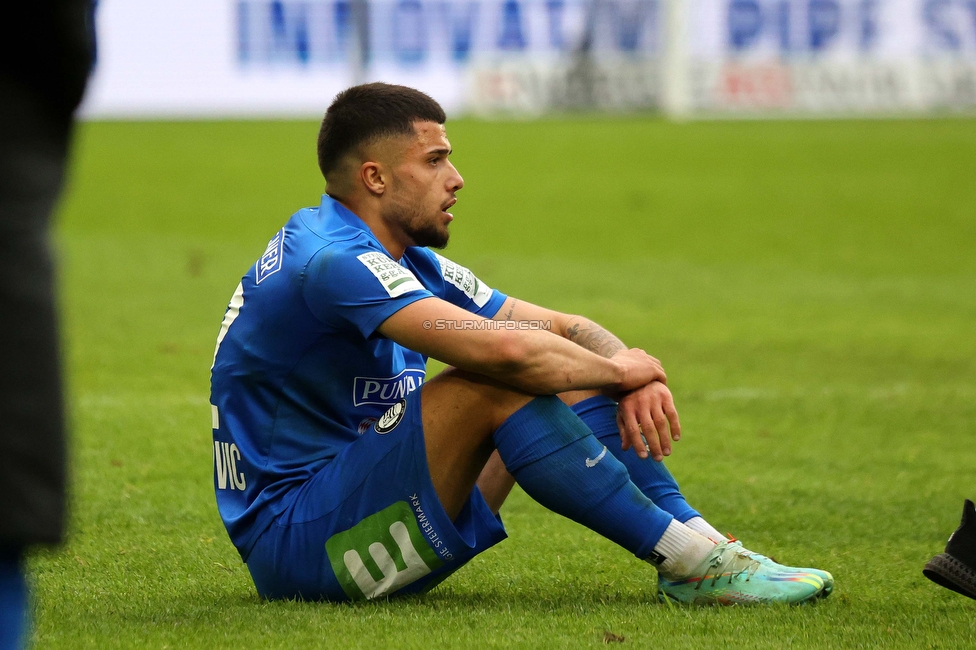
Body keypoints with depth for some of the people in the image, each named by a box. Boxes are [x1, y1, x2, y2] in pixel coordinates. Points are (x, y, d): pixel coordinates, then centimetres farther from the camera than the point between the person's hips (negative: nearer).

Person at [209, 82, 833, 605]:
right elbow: (501, 349, -32)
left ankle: (703, 544, -5)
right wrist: (619, 370, -13)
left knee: (566, 383, 6)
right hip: (294, 543, -10)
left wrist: (633, 376, -10)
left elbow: (564, 328, 13)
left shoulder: (408, 263, 13)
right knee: (496, 387, -27)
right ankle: (684, 558, -21)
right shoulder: (333, 260, -20)